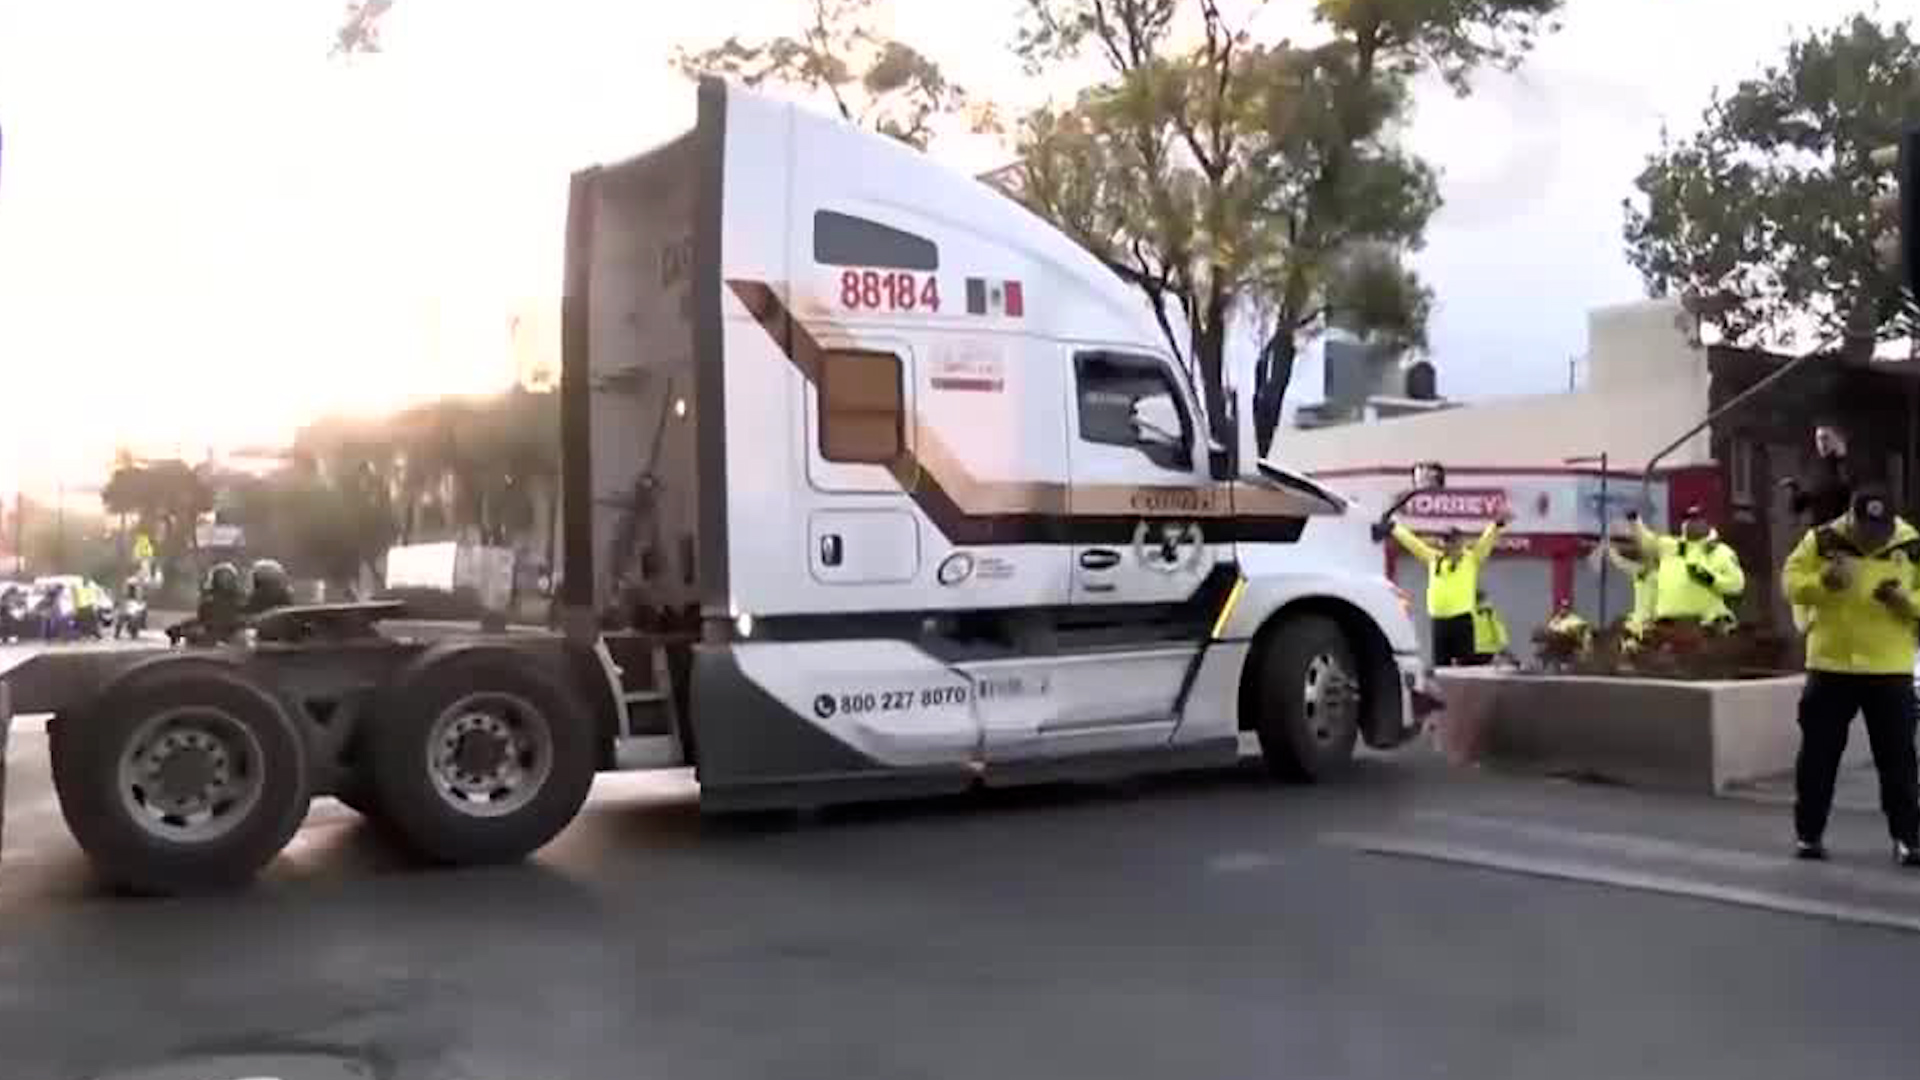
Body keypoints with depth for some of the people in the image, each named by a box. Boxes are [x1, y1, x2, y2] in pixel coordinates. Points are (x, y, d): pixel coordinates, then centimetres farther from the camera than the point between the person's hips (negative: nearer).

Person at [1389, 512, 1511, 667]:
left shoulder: (1471, 558, 6)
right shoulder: (1433, 558, 16)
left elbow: (1487, 539, -4)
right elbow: (1410, 540, 22)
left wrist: (1496, 525, -20)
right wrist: (1393, 527, 27)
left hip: (1461, 619, -4)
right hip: (1438, 620, 4)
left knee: (1465, 665, -7)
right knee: (1440, 665, 8)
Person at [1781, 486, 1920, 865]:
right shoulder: (1822, 540, -5)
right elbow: (1791, 582, -2)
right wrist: (1822, 582, -21)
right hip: (1830, 666, 0)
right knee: (1818, 752, 6)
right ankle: (1808, 833, 17)